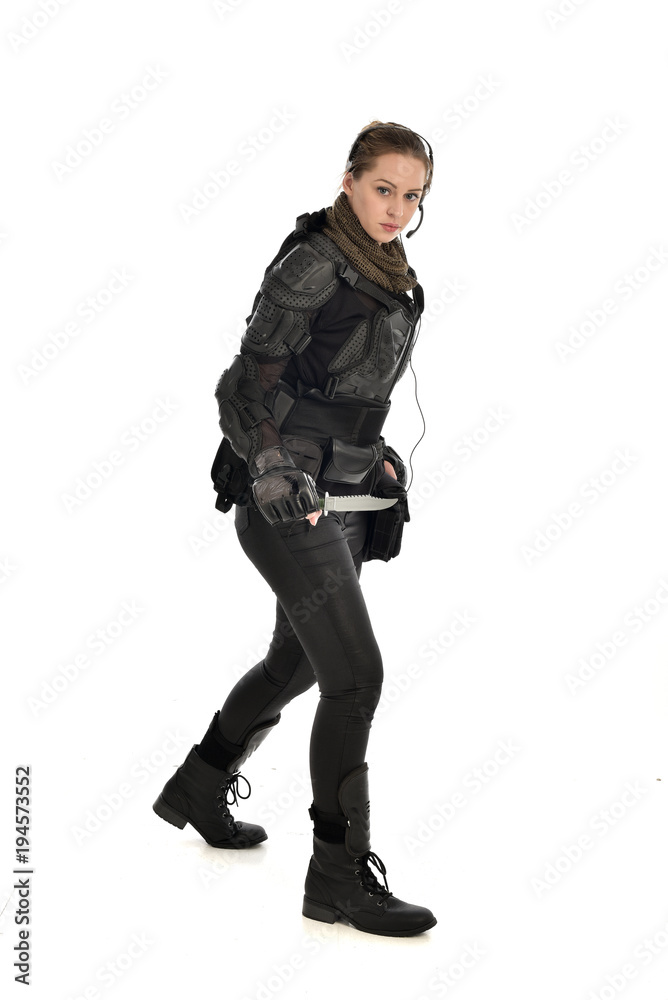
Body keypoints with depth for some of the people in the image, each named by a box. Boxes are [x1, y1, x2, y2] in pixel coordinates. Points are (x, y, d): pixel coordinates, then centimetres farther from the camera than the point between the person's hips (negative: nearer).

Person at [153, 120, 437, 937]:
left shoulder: (390, 279, 10)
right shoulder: (310, 265, -15)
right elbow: (250, 385, -18)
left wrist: (377, 468, 19)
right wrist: (274, 472, -31)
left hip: (341, 499, 9)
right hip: (286, 503, -9)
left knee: (298, 660, 21)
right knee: (356, 675, -12)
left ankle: (198, 788, 41)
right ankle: (340, 876, -2)